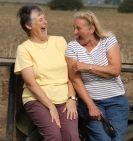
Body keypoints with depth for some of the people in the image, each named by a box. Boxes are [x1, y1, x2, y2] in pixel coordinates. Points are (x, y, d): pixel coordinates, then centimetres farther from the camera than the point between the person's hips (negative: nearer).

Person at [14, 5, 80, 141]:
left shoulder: (60, 41, 9)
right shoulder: (24, 48, -2)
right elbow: (31, 83, -8)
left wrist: (72, 99, -7)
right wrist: (51, 107, -15)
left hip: (64, 99, 3)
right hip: (38, 100, -3)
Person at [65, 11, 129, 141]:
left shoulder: (109, 40, -3)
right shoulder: (72, 47, -4)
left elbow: (115, 70, -14)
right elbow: (75, 80, -8)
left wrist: (87, 66, -17)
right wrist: (91, 106, -15)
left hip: (116, 101, 1)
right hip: (90, 101, -1)